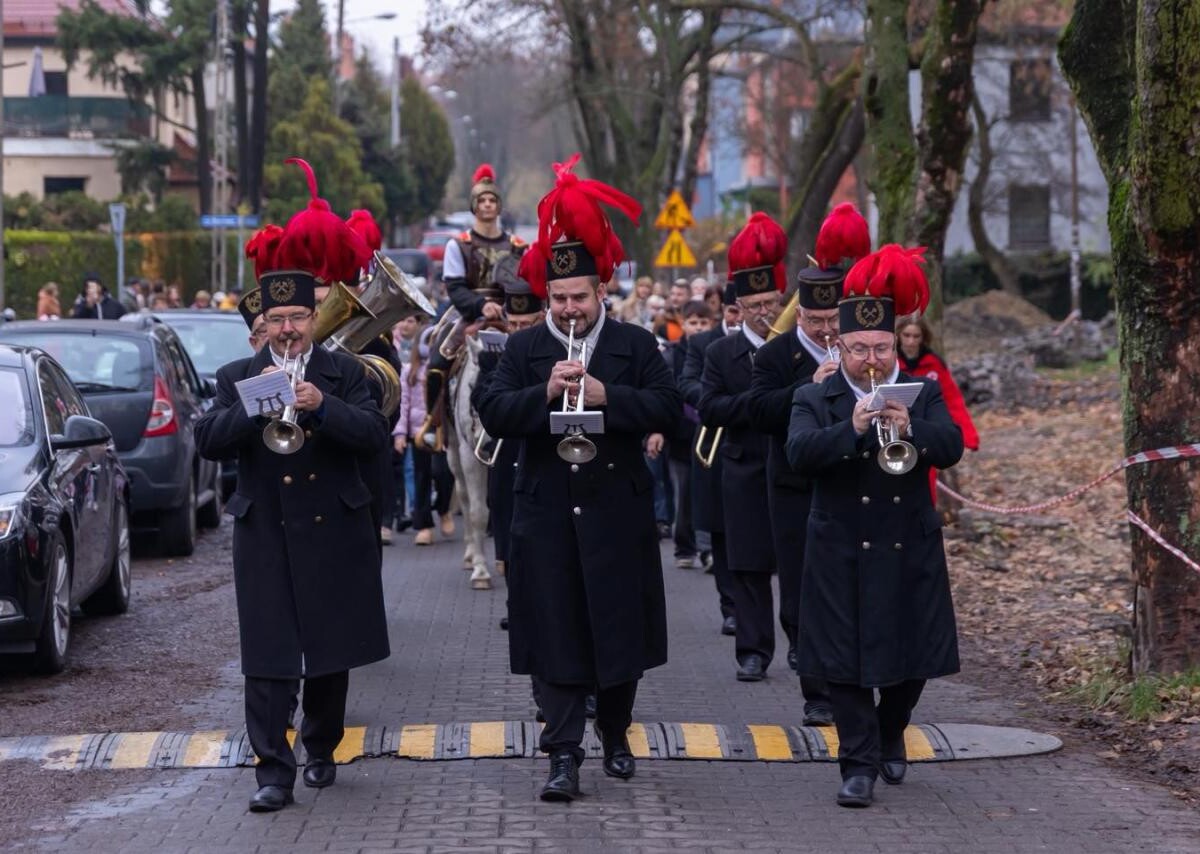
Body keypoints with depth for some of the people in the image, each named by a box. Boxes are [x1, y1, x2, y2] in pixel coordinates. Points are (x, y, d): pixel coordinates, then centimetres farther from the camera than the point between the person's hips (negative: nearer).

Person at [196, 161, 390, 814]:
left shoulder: (344, 373, 5)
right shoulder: (238, 378, 6)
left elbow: (375, 433, -9)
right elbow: (208, 442, -6)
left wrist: (321, 406, -23)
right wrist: (254, 404, -19)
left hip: (334, 534, 1)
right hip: (265, 535, -1)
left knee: (333, 653, 11)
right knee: (268, 660, -6)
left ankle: (321, 751, 28)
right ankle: (274, 771, -5)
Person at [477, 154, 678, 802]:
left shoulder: (636, 346, 4)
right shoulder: (524, 349, 6)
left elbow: (666, 409, -8)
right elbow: (492, 414, -5)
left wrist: (604, 395, -21)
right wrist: (545, 393, -20)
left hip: (617, 512, 0)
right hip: (546, 513, 0)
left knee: (620, 629, 8)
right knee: (555, 636, -2)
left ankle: (615, 735, 28)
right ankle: (564, 755, -1)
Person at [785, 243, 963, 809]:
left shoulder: (924, 394, 5)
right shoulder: (813, 399, 0)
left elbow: (952, 446, -10)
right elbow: (799, 454, -17)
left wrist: (910, 429, -29)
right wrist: (852, 428, -31)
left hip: (909, 551, 2)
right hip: (841, 554, -2)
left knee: (913, 656, 10)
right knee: (845, 659, -4)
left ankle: (890, 736, 36)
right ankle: (859, 765, 2)